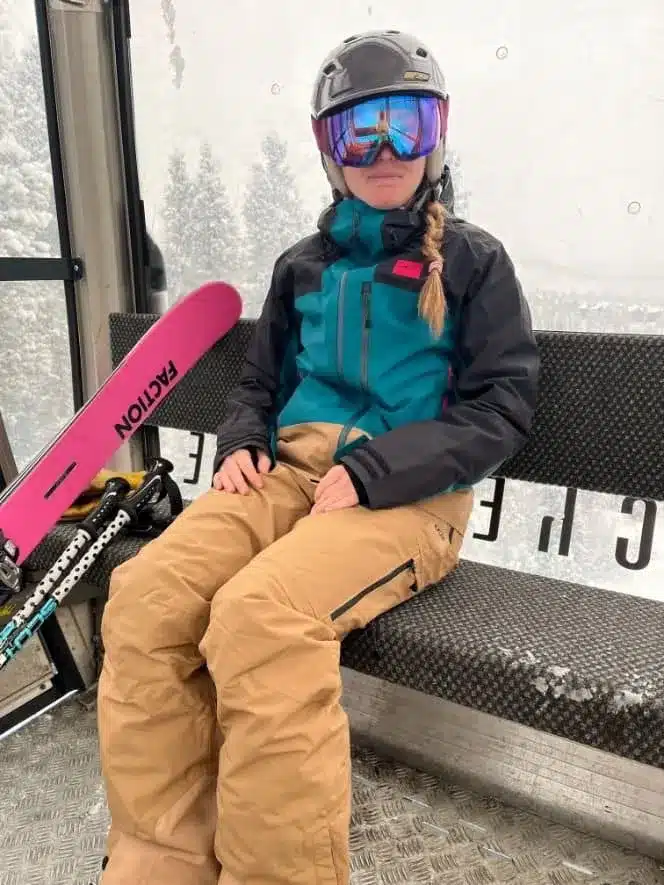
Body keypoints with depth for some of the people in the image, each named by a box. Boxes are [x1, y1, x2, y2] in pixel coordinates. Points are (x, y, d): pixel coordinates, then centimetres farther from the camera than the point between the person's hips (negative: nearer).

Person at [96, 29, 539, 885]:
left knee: (259, 613, -33)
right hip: (286, 472, 5)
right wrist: (241, 442, 2)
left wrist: (372, 470, -14)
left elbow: (502, 405, -2)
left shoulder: (474, 260, 7)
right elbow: (259, 382, 26)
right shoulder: (303, 265, 19)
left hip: (409, 493, -4)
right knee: (144, 593, -22)